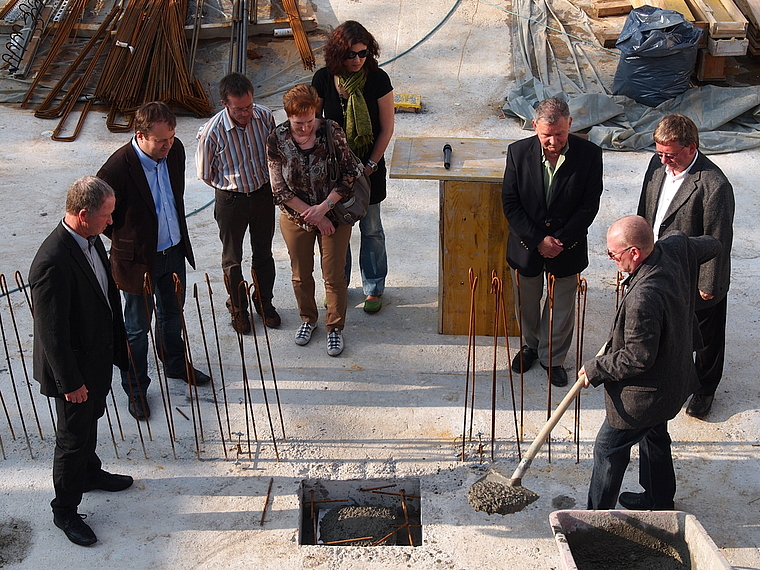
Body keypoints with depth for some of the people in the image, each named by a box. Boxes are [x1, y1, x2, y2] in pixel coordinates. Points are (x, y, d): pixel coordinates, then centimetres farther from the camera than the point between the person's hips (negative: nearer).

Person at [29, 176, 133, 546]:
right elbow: (52, 331, -28)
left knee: (90, 422, 29)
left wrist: (119, 340, 17)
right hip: (74, 367, -8)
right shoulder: (53, 262, -34)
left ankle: (90, 473, 53)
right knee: (73, 438, 9)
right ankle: (65, 510, 29)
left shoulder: (91, 238, -5)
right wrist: (70, 382, -20)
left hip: (98, 355, 8)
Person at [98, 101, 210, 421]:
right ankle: (135, 389, 30)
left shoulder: (175, 150, -8)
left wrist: (179, 233, 12)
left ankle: (175, 364, 49)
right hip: (139, 260, -6)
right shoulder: (119, 167, -29)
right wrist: (127, 240, -6)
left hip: (174, 251, 6)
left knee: (172, 314, 26)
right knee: (137, 327, 11)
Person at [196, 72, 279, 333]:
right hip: (231, 201, -3)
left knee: (263, 253, 19)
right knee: (232, 258, 15)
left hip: (263, 195, 3)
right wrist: (231, 187, 2)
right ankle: (238, 308, 37)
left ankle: (265, 302, 41)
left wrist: (268, 184, 6)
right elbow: (205, 173, -8)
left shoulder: (265, 117, -16)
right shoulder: (212, 132, -25)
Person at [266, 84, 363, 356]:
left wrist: (324, 207, -21)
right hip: (295, 217, 1)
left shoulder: (331, 132, -17)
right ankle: (308, 319, 42)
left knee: (334, 275, 7)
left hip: (333, 214, -1)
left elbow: (349, 173, -13)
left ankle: (335, 327, 28)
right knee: (301, 275, 17)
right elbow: (280, 190, -12)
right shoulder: (276, 140, -15)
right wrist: (313, 216, -15)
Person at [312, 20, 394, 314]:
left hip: (369, 167, -2)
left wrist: (370, 165, -10)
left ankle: (374, 288, 28)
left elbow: (386, 128, -7)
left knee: (371, 229, 11)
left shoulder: (377, 79, -14)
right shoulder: (323, 79, -9)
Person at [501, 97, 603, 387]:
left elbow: (589, 205, -10)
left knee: (561, 308, 15)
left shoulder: (589, 154, -16)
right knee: (526, 303, 21)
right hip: (526, 246, 1)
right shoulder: (518, 152, -14)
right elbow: (510, 203, -11)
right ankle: (531, 344, 49)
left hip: (567, 247, -1)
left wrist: (561, 239, -17)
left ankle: (553, 357, 38)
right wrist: (538, 240, -17)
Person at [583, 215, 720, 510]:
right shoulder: (677, 248, -14)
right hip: (673, 376, 10)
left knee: (608, 449, 8)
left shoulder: (643, 298, -39)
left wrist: (595, 369, -14)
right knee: (654, 435, 29)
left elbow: (638, 359, -29)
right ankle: (660, 501, 49)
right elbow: (711, 245, 9)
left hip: (645, 394, -10)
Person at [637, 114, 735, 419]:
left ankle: (705, 388, 41)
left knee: (707, 337, 18)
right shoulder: (658, 164, -7)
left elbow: (718, 240, -22)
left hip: (696, 279, -6)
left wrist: (709, 285, -16)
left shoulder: (714, 186, -29)